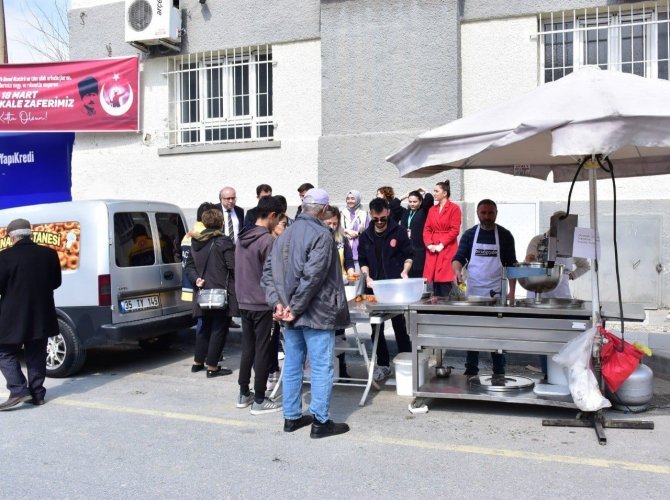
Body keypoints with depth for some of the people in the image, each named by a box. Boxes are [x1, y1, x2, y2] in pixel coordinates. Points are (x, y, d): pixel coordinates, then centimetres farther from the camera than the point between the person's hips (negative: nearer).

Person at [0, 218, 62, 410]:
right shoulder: (49, 254, 0)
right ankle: (37, 393, 17)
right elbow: (56, 282, 10)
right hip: (41, 317, 5)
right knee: (36, 355, 14)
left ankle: (19, 390, -3)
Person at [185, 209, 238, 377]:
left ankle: (198, 362, 28)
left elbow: (190, 265, 12)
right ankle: (212, 367, 5)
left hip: (204, 293, 7)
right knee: (219, 329, 1)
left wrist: (196, 279, 2)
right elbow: (234, 267, -15)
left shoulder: (196, 242, 9)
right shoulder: (224, 242, -13)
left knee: (205, 327, 20)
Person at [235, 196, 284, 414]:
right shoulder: (267, 240, -16)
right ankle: (259, 400, 7)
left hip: (244, 302, 8)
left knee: (247, 349, 15)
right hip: (262, 304, -8)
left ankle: (244, 394, 23)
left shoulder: (242, 238, 8)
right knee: (263, 351, 1)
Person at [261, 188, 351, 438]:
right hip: (316, 313, -7)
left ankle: (291, 417, 23)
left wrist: (277, 302, 0)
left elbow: (268, 271, 6)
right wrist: (295, 308, -16)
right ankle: (321, 422, 8)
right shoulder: (321, 234, -14)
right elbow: (312, 275, -22)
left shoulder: (285, 234, 9)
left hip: (291, 315, 7)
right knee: (321, 368, 2)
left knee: (292, 365, 14)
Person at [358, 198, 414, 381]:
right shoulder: (365, 236, 7)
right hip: (374, 287, 3)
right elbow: (363, 261, 11)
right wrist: (367, 277, -4)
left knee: (400, 326, 2)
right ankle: (383, 364, 17)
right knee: (376, 329, 6)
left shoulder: (399, 231, -3)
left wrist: (405, 271, -15)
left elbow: (409, 256, 2)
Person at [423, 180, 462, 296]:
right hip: (432, 251, 5)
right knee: (435, 287, 5)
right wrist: (429, 244, -4)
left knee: (445, 287, -7)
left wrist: (441, 245, -14)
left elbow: (455, 230, -8)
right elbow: (427, 229, 12)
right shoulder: (432, 209, 16)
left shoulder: (454, 208, -2)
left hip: (447, 250, -5)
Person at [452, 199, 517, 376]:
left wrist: (512, 292, -4)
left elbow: (511, 265, 2)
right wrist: (457, 270, -24)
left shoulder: (505, 235, 1)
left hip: (496, 293, -1)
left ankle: (499, 372, 13)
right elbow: (459, 258, -1)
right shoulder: (469, 234, 4)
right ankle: (471, 369, 16)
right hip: (473, 291, 1)